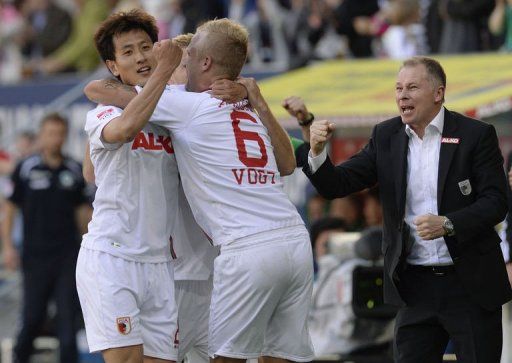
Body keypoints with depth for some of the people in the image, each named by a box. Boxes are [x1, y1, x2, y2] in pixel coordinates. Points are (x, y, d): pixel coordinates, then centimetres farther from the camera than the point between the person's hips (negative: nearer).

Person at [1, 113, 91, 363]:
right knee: (33, 315, 4)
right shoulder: (26, 169, -1)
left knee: (68, 313, -4)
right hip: (36, 255, -2)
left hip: (68, 254, 2)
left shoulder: (73, 170, 8)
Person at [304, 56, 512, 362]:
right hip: (415, 285, 3)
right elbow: (337, 185, 1)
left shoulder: (476, 135, -6)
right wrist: (318, 152, -19)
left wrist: (448, 224, -25)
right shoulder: (386, 136, 5)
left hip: (471, 285, -3)